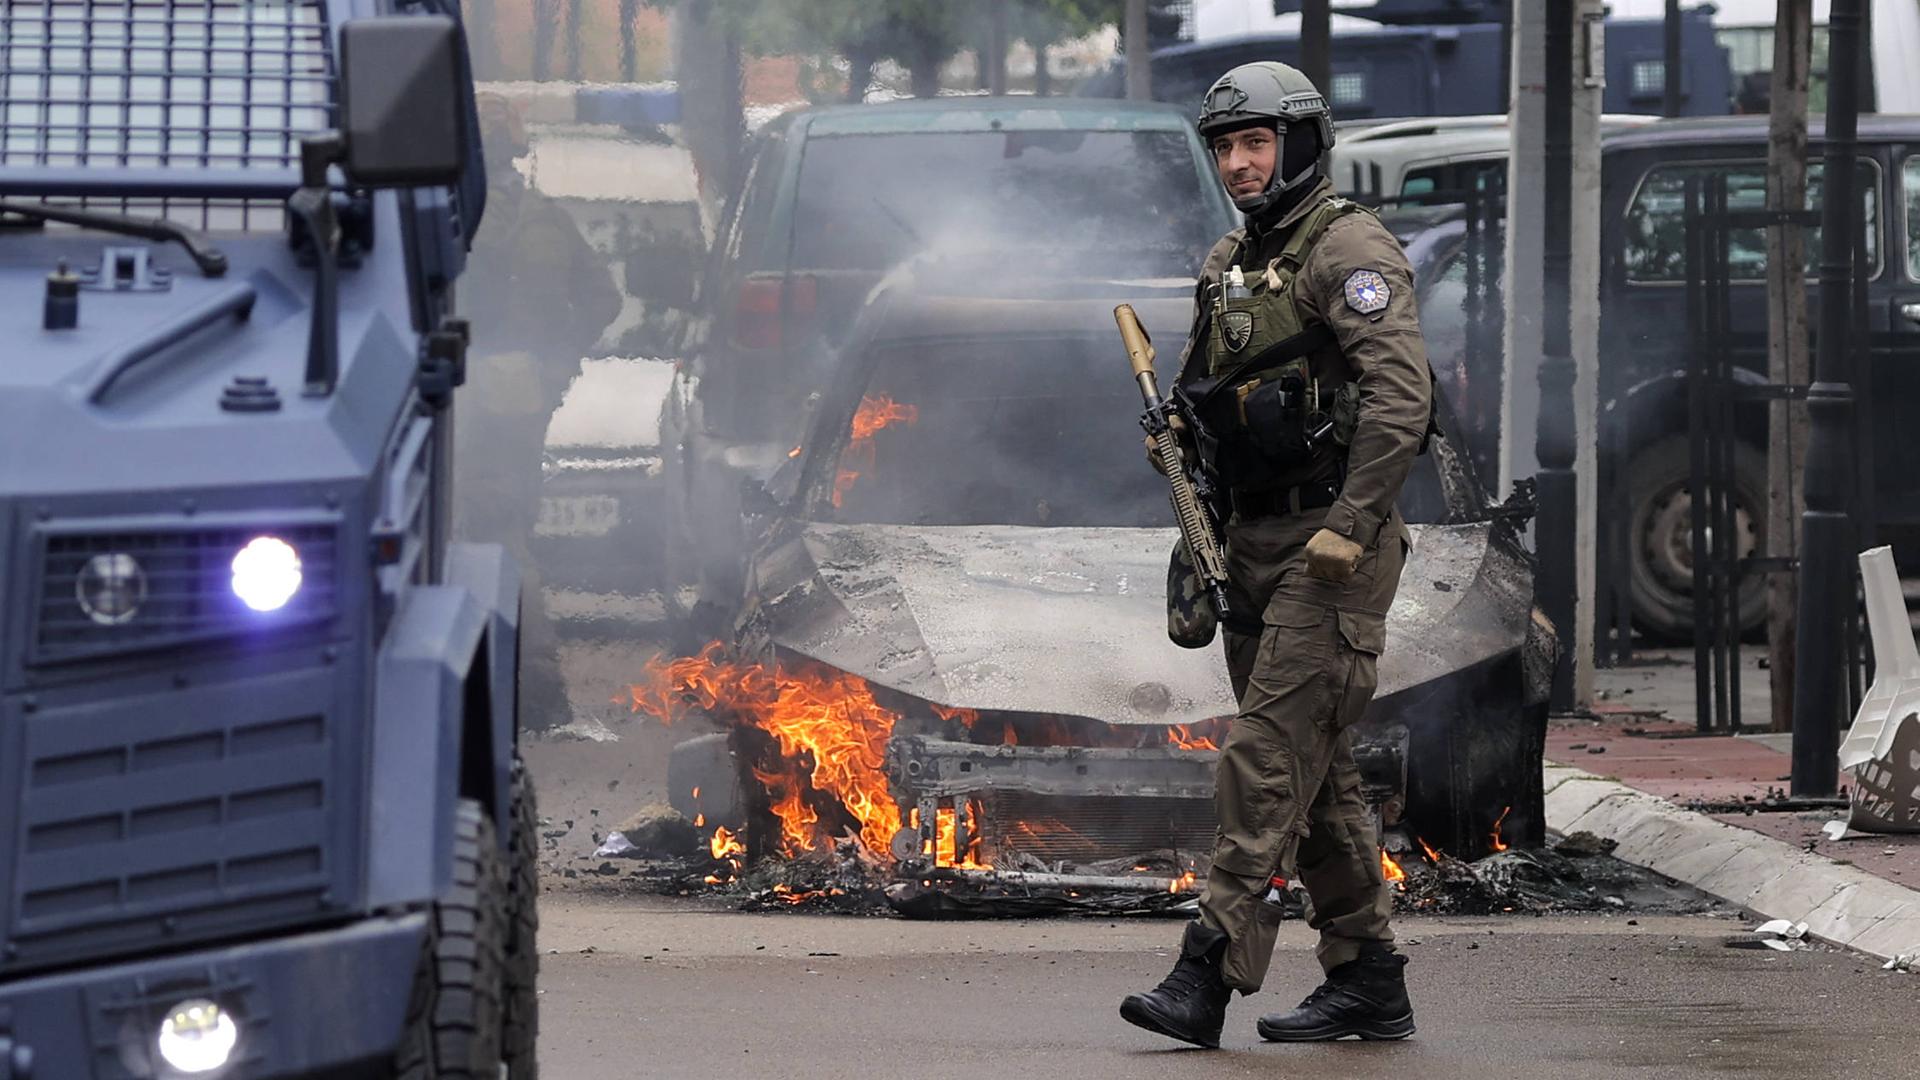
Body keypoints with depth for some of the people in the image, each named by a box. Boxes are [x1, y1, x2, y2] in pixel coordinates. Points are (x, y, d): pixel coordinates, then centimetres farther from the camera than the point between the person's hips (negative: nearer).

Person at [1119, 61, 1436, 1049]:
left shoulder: (1347, 249, -10)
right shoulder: (1227, 266, 17)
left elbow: (1401, 393, -20)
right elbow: (1201, 404, 26)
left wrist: (1348, 526, -24)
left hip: (1331, 543, -9)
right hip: (1256, 542, 9)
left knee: (1270, 753, -14)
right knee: (1317, 772, 10)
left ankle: (1209, 972, -18)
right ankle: (1367, 978, 15)